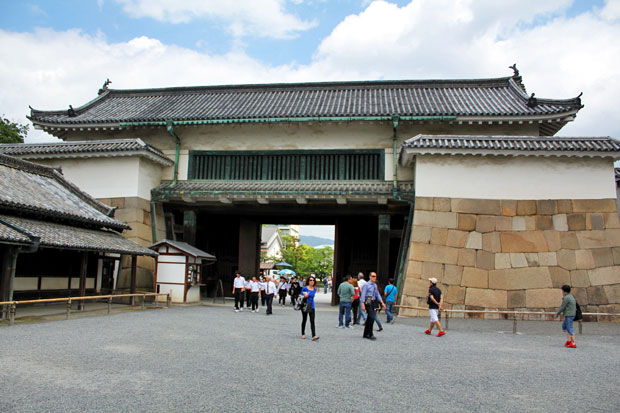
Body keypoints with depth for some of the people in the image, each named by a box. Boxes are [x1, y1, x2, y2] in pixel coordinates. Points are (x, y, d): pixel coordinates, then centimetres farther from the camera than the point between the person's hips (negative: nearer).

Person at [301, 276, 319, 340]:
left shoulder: (315, 289, 5)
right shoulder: (304, 288, -8)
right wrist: (305, 296, -21)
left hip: (311, 307, 2)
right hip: (305, 306, -2)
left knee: (312, 321, -8)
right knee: (304, 320, 11)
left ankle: (314, 336, -16)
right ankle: (303, 334, 28)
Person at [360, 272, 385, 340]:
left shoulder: (375, 285, 14)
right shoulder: (366, 285, -7)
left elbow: (377, 295, 18)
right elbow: (363, 295, -11)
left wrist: (382, 303, 9)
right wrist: (363, 305, -17)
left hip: (373, 303, 7)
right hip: (368, 303, -7)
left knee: (369, 318, 10)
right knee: (372, 317, -15)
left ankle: (365, 334, 18)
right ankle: (370, 334, -9)